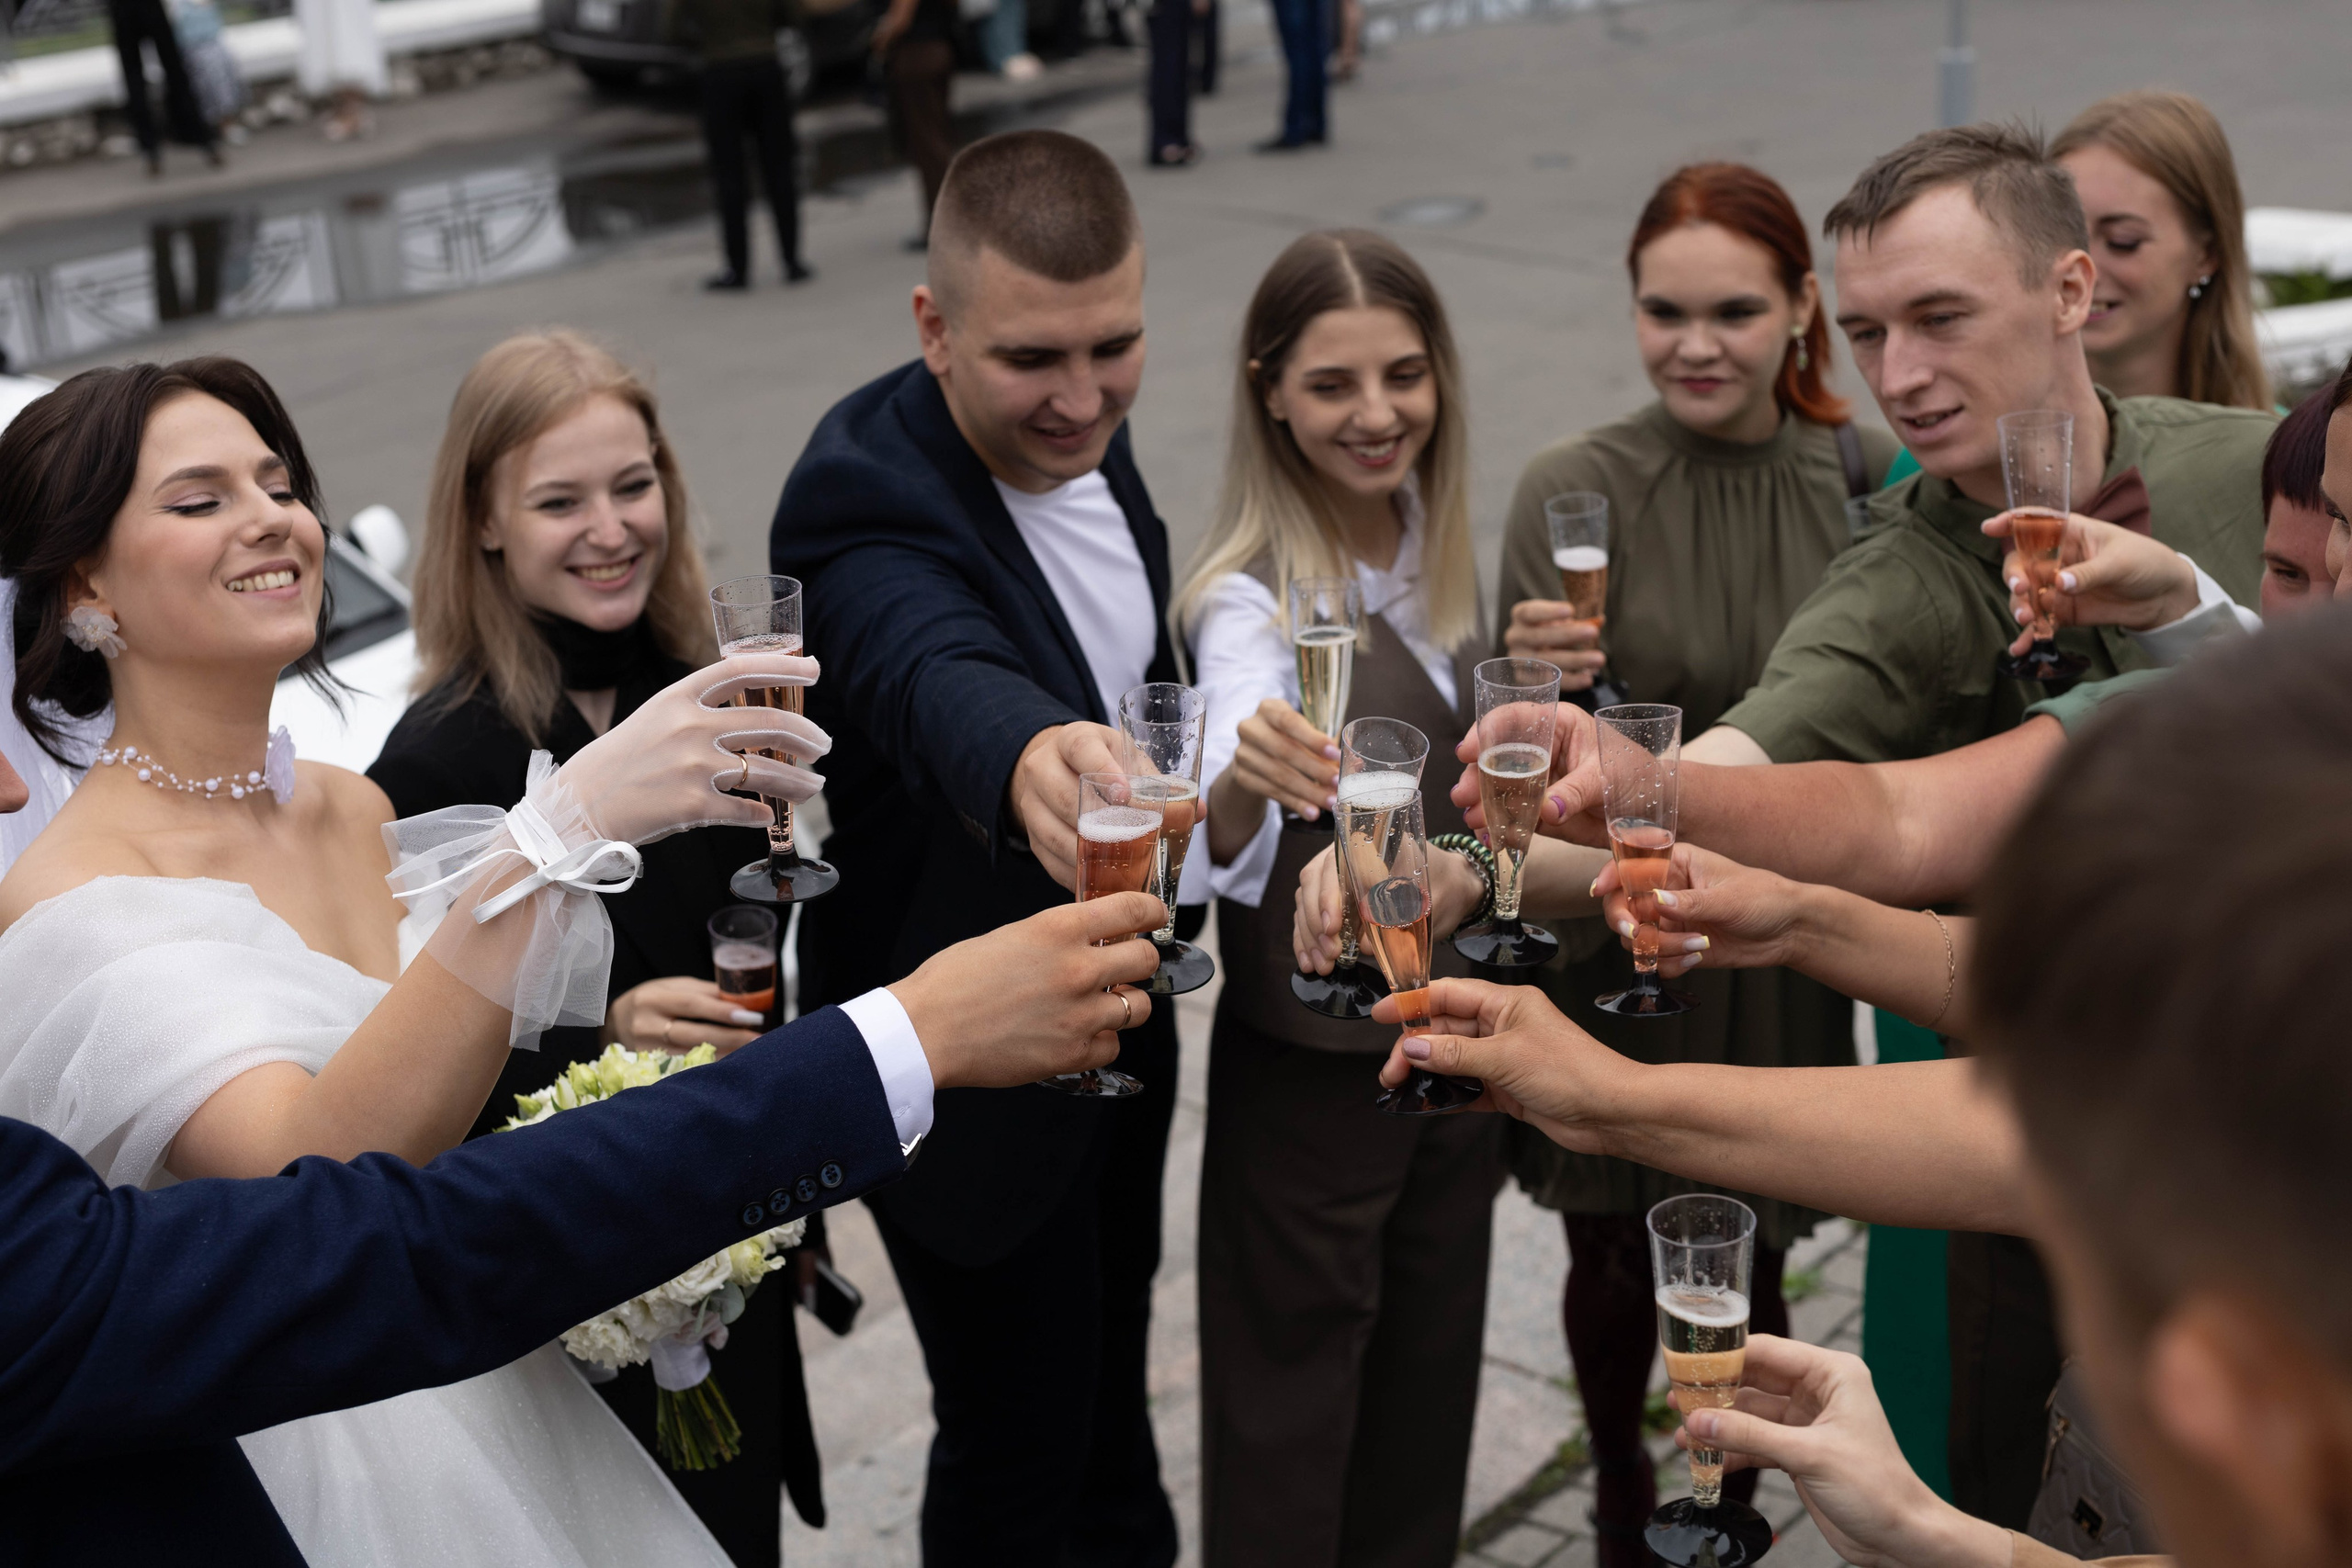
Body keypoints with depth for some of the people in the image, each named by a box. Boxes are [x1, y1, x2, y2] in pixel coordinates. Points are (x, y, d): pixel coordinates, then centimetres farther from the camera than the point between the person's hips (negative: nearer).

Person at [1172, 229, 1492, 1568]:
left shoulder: (1439, 550, -1)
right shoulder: (1251, 599, -22)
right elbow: (1226, 855, -40)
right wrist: (1244, 778, -60)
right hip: (1310, 1060, -6)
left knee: (1428, 1380, 22)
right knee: (1296, 1416, 9)